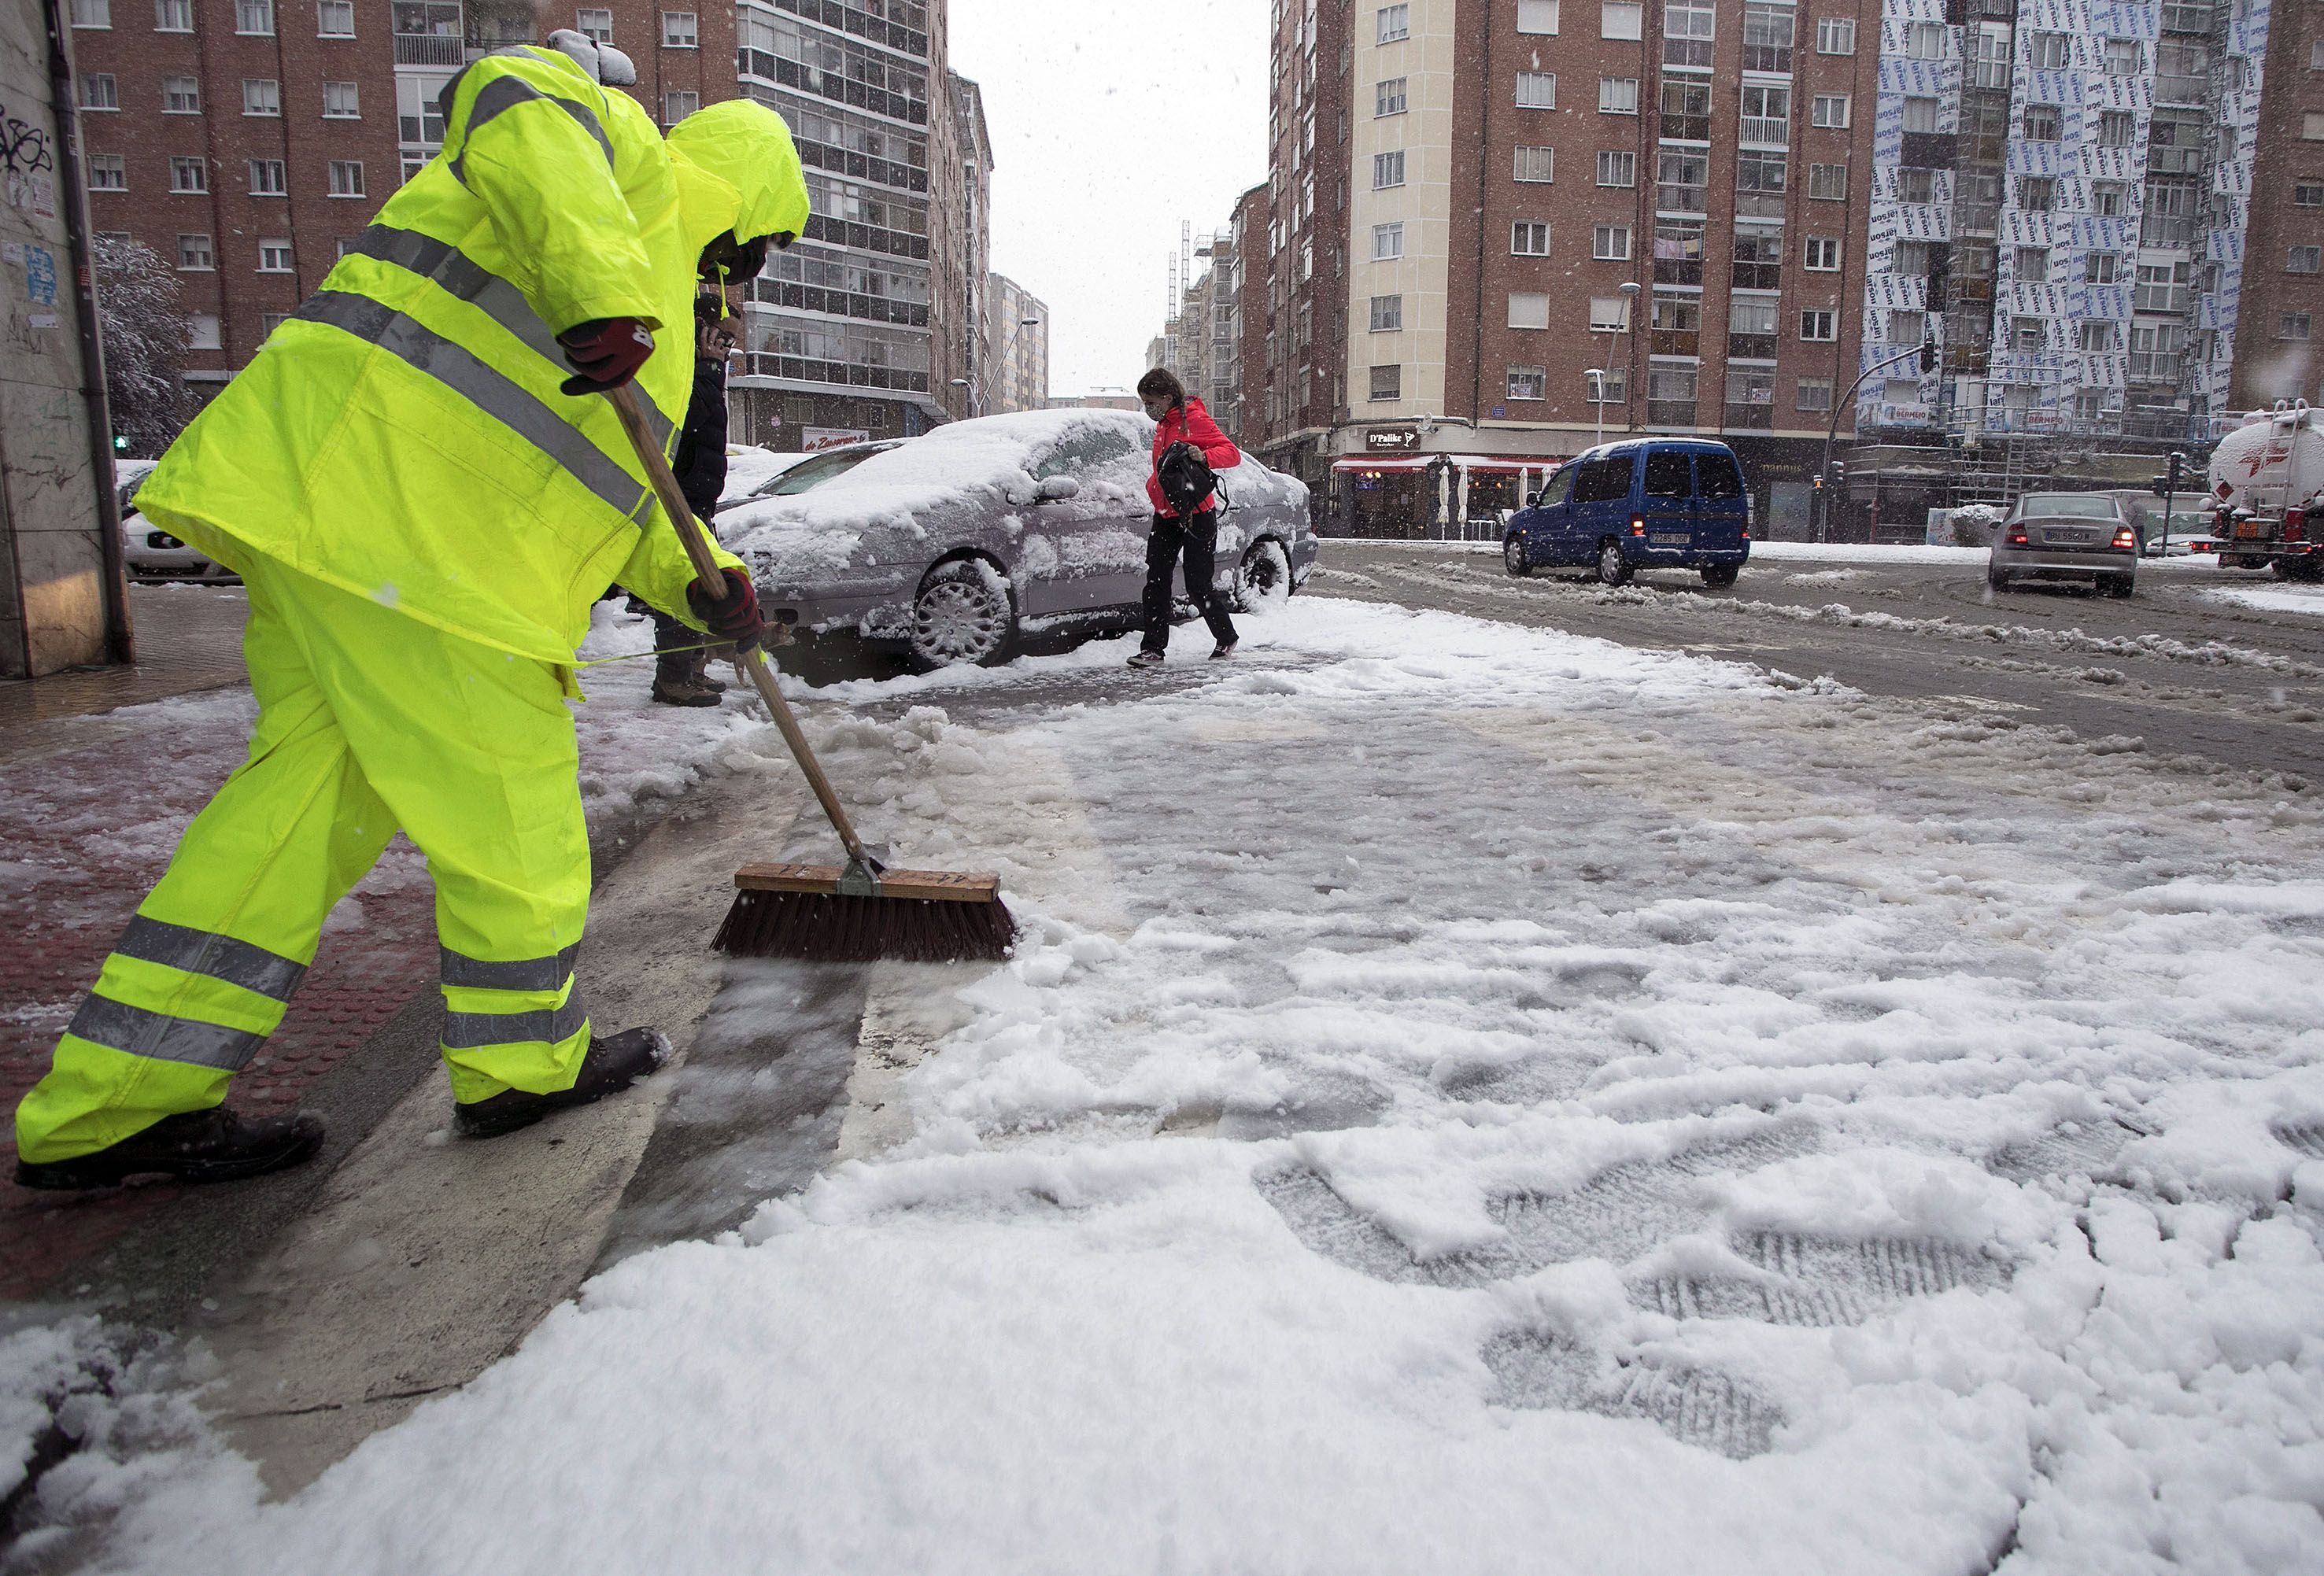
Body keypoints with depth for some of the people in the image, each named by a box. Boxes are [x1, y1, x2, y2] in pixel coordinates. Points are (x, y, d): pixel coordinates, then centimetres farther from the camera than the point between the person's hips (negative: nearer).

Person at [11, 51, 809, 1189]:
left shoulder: (643, 272, 33)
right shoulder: (619, 144, 6)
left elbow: (607, 480, 30)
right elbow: (513, 103, -19)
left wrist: (700, 583, 16)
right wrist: (607, 290, -29)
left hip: (320, 498, 10)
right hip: (394, 498, -10)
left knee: (318, 780, 10)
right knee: (507, 792, -1)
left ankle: (112, 1106, 16)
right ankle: (523, 1062, 15)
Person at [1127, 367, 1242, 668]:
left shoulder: (1194, 419, -10)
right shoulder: (1163, 425, 16)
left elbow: (1232, 453, -18)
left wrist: (1202, 456, -34)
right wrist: (1153, 486, 10)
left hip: (1196, 516, -8)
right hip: (1165, 516, 8)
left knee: (1198, 588, -2)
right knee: (1156, 584, -2)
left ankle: (1227, 640, 19)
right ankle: (1153, 649, 0)